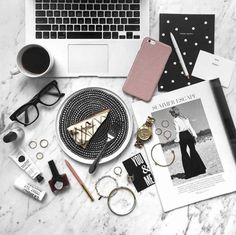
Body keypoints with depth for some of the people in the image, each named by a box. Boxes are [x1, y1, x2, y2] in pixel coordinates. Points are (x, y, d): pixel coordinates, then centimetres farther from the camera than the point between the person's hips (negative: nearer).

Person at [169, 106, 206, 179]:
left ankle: (189, 172, 2)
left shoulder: (175, 120, -5)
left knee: (184, 153, 3)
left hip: (182, 136, -5)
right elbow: (190, 127, 11)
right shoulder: (185, 118, 12)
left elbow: (177, 130, -11)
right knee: (193, 150, 9)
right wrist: (194, 135, 14)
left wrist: (177, 139, -9)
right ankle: (200, 169, 11)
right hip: (188, 134, 5)